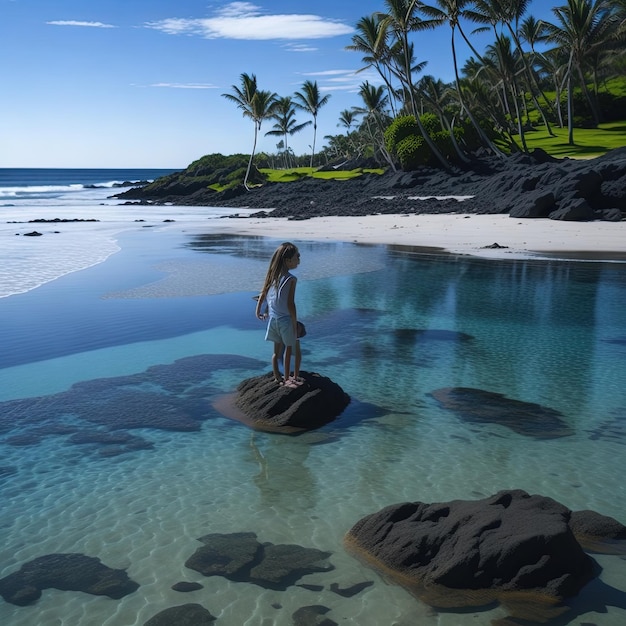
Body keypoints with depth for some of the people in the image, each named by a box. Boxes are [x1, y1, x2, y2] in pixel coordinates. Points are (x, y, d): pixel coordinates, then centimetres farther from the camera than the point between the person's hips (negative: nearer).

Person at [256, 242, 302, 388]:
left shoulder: (272, 276, 2)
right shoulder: (291, 279, -17)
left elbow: (262, 295, 6)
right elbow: (290, 303, -19)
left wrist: (259, 311, 20)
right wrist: (295, 324, -13)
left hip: (273, 319, 6)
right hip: (286, 320, -6)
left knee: (277, 351, 16)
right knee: (289, 350, 9)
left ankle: (278, 377, 24)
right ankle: (291, 378, 16)